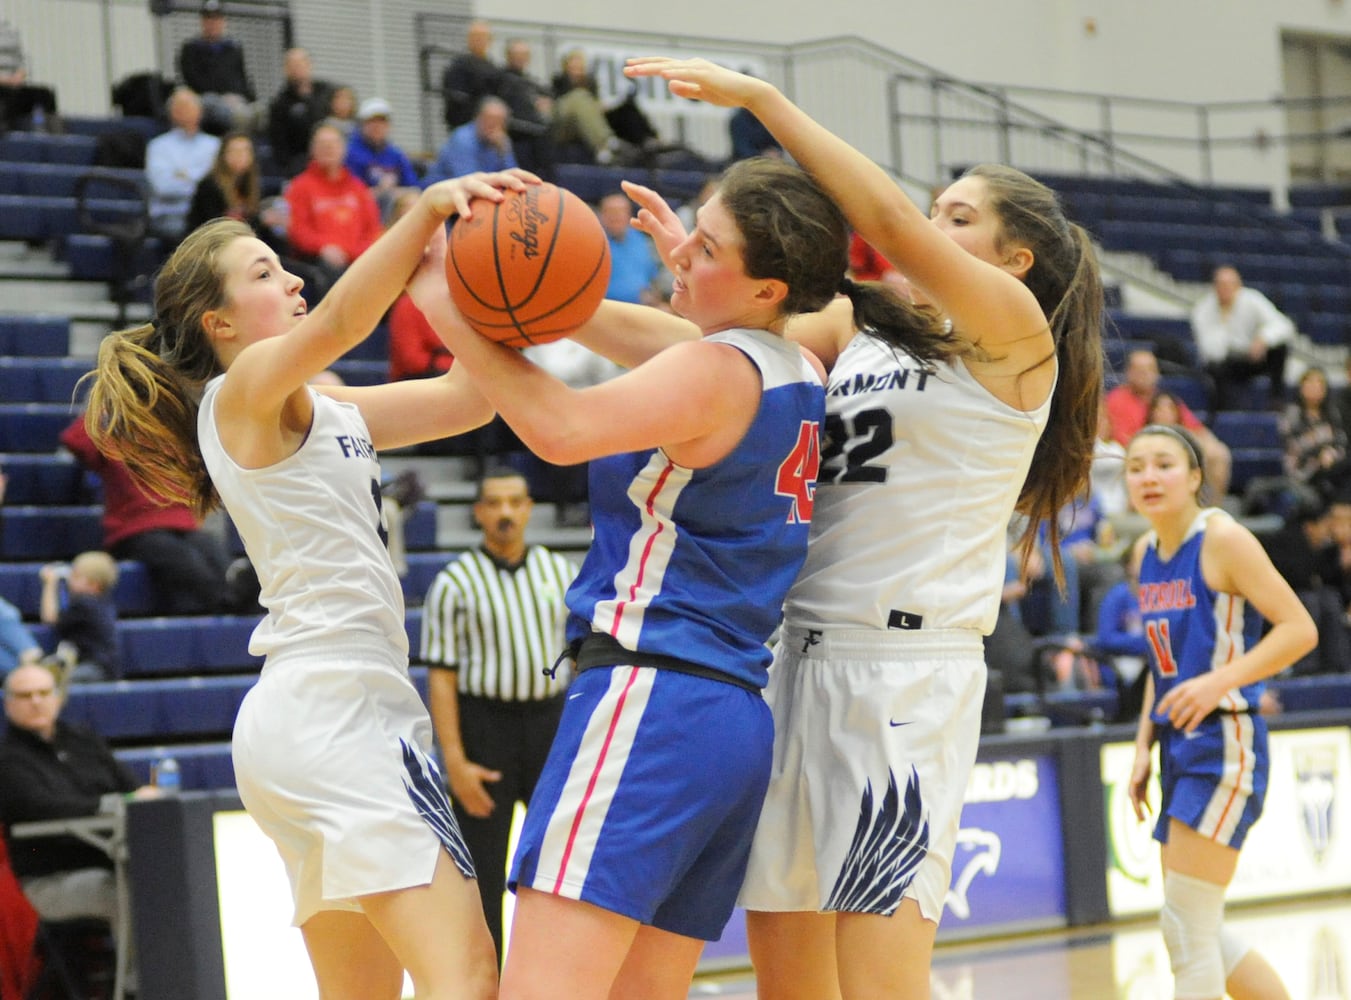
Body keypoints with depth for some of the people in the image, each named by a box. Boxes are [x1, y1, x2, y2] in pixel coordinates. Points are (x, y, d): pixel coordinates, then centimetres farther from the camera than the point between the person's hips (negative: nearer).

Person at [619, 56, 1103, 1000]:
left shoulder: (1014, 335, -3)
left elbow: (889, 221, -14)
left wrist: (761, 97, -14)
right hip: (803, 662, 7)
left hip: (908, 668, -7)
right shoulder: (859, 328, 17)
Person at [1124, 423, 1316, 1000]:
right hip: (1178, 745, 9)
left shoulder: (1222, 539, -11)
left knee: (1185, 928, -10)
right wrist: (1144, 747, 13)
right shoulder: (1146, 553, 12)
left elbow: (1300, 629, -15)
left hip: (1224, 742, -9)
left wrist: (1219, 681, -25)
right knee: (1198, 934, 13)